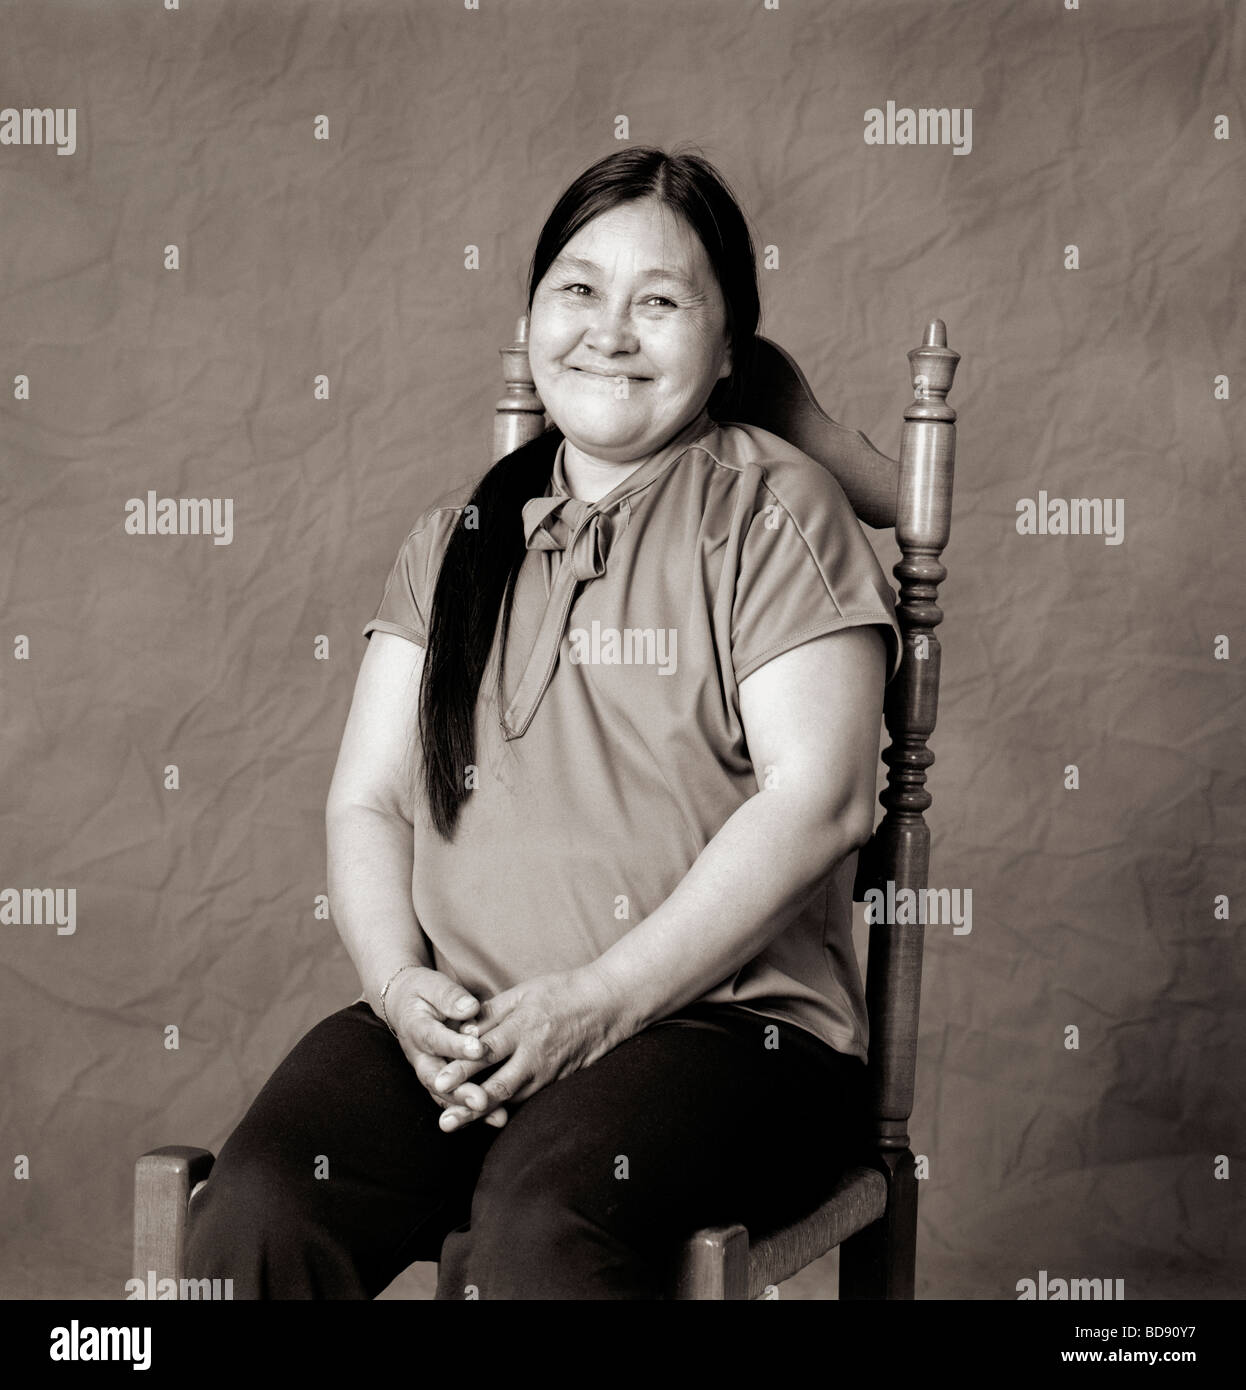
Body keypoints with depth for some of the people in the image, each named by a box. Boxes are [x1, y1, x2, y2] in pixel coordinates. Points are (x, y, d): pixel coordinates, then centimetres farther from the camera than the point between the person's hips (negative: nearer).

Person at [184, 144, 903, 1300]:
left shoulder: (774, 510, 4)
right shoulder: (460, 536, 18)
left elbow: (818, 797, -8)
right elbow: (365, 799, 14)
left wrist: (600, 1001, -15)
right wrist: (402, 984, -7)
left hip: (720, 1016, -4)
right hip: (456, 1020, 4)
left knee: (540, 1230, -34)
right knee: (254, 1215, -23)